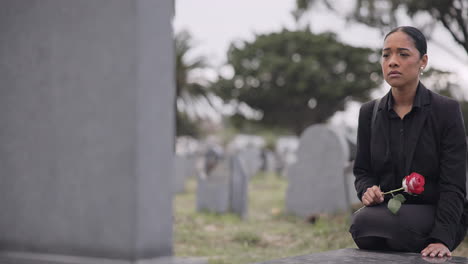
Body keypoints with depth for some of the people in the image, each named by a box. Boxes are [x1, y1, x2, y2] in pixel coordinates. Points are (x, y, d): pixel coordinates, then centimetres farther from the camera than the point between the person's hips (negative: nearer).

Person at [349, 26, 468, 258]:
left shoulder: (446, 110, -8)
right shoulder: (369, 113, 5)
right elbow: (362, 171, 12)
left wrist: (442, 239, -25)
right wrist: (367, 190, -13)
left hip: (434, 214, -3)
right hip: (388, 211, 3)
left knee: (362, 222, -30)